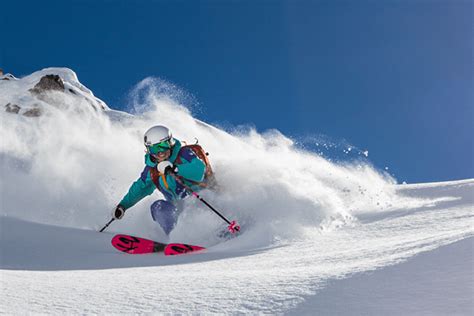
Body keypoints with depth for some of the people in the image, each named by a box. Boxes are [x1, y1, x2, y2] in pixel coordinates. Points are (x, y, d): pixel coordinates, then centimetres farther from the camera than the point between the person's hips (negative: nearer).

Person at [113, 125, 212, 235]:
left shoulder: (184, 154, -16)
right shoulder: (152, 169, 2)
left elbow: (200, 171, -33)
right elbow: (140, 188, 17)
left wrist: (175, 169, -39)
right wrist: (123, 205, 11)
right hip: (179, 207, 5)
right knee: (157, 207, -18)